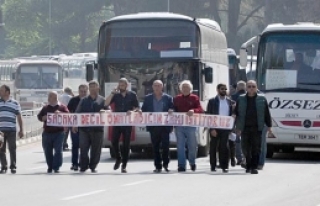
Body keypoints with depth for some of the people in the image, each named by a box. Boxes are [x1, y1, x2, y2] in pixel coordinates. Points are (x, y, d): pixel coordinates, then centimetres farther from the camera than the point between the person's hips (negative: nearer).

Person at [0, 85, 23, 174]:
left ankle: (13, 166, 4)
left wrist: (21, 130, 6)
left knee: (12, 149, -3)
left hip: (11, 130, -2)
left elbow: (19, 117, 9)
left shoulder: (15, 103, 6)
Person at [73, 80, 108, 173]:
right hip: (84, 128, 1)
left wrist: (104, 111, -17)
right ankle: (83, 166, 4)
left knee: (96, 149, 2)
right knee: (83, 148, -4)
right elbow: (77, 113, 15)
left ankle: (93, 166, 13)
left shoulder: (102, 100, 9)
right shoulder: (84, 100, 14)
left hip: (97, 128, -1)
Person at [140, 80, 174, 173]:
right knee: (155, 147, 4)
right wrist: (140, 111, -11)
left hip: (165, 126, -2)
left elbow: (172, 109, 4)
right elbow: (143, 110, 10)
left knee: (165, 145, -7)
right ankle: (158, 166, 9)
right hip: (153, 126, 2)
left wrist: (171, 111, -18)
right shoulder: (148, 98, 12)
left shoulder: (168, 98, 6)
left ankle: (165, 164, 11)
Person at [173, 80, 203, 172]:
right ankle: (181, 165, 2)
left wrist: (193, 111, -23)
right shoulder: (177, 98, 14)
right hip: (179, 125, 2)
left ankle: (192, 163, 25)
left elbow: (200, 110, -4)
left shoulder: (194, 98, 5)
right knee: (180, 147, 0)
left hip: (190, 125, -2)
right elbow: (174, 110, 16)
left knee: (192, 146, 3)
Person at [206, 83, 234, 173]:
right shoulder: (212, 101, 1)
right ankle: (213, 166, 12)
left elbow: (231, 114, 12)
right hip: (215, 128, -1)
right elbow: (208, 115, -2)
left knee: (224, 147, -4)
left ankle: (224, 166, -1)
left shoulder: (229, 101, 10)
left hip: (225, 128, 1)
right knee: (213, 147, 4)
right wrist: (211, 128, -10)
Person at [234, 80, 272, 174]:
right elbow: (236, 113, 10)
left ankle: (254, 167, -2)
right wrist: (238, 127, 6)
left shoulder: (262, 99, 5)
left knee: (256, 148, -4)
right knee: (246, 149, 5)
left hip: (257, 128, -1)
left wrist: (269, 126, 3)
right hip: (245, 128, 1)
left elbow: (267, 114, 7)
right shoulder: (241, 99, 8)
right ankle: (248, 166, 20)